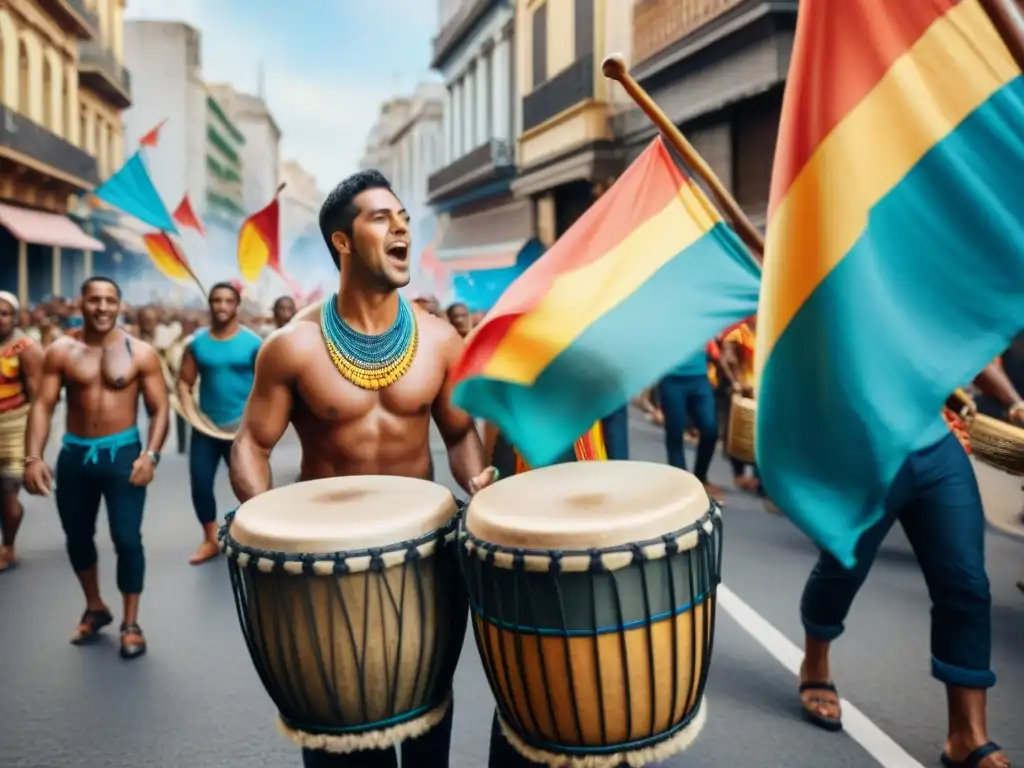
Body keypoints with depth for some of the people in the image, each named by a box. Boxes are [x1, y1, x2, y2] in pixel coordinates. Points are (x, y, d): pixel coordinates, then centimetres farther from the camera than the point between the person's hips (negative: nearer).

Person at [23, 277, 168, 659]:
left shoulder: (140, 353, -4)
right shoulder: (61, 351, 0)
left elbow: (159, 408, -3)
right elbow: (42, 405, -3)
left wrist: (150, 455, -16)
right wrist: (33, 457, -15)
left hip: (122, 453, -3)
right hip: (74, 454, 3)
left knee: (127, 538, -5)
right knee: (77, 537, 15)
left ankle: (131, 623, 11)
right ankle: (95, 608, 38)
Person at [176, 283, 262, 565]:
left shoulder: (253, 342, -6)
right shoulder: (197, 342, 2)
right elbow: (184, 382, 5)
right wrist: (191, 414, -7)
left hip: (242, 429, -3)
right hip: (205, 427, 3)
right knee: (200, 484, 4)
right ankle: (210, 540, 22)